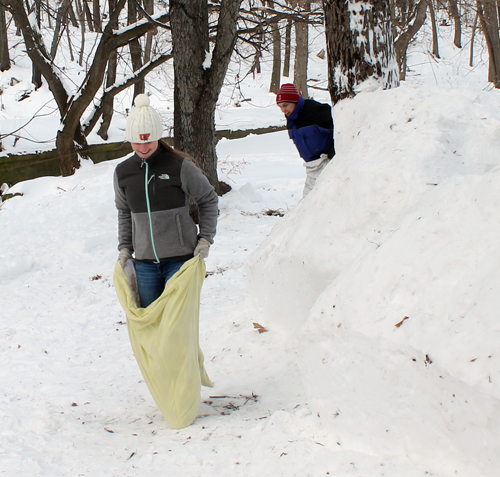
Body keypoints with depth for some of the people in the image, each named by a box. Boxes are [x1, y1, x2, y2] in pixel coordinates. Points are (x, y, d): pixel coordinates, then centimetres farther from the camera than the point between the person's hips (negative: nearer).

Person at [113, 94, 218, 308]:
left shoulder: (180, 166, -9)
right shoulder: (123, 172, 3)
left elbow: (209, 200, 3)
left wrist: (205, 238, -3)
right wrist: (125, 247, 11)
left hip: (180, 259, -4)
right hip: (144, 261, 4)